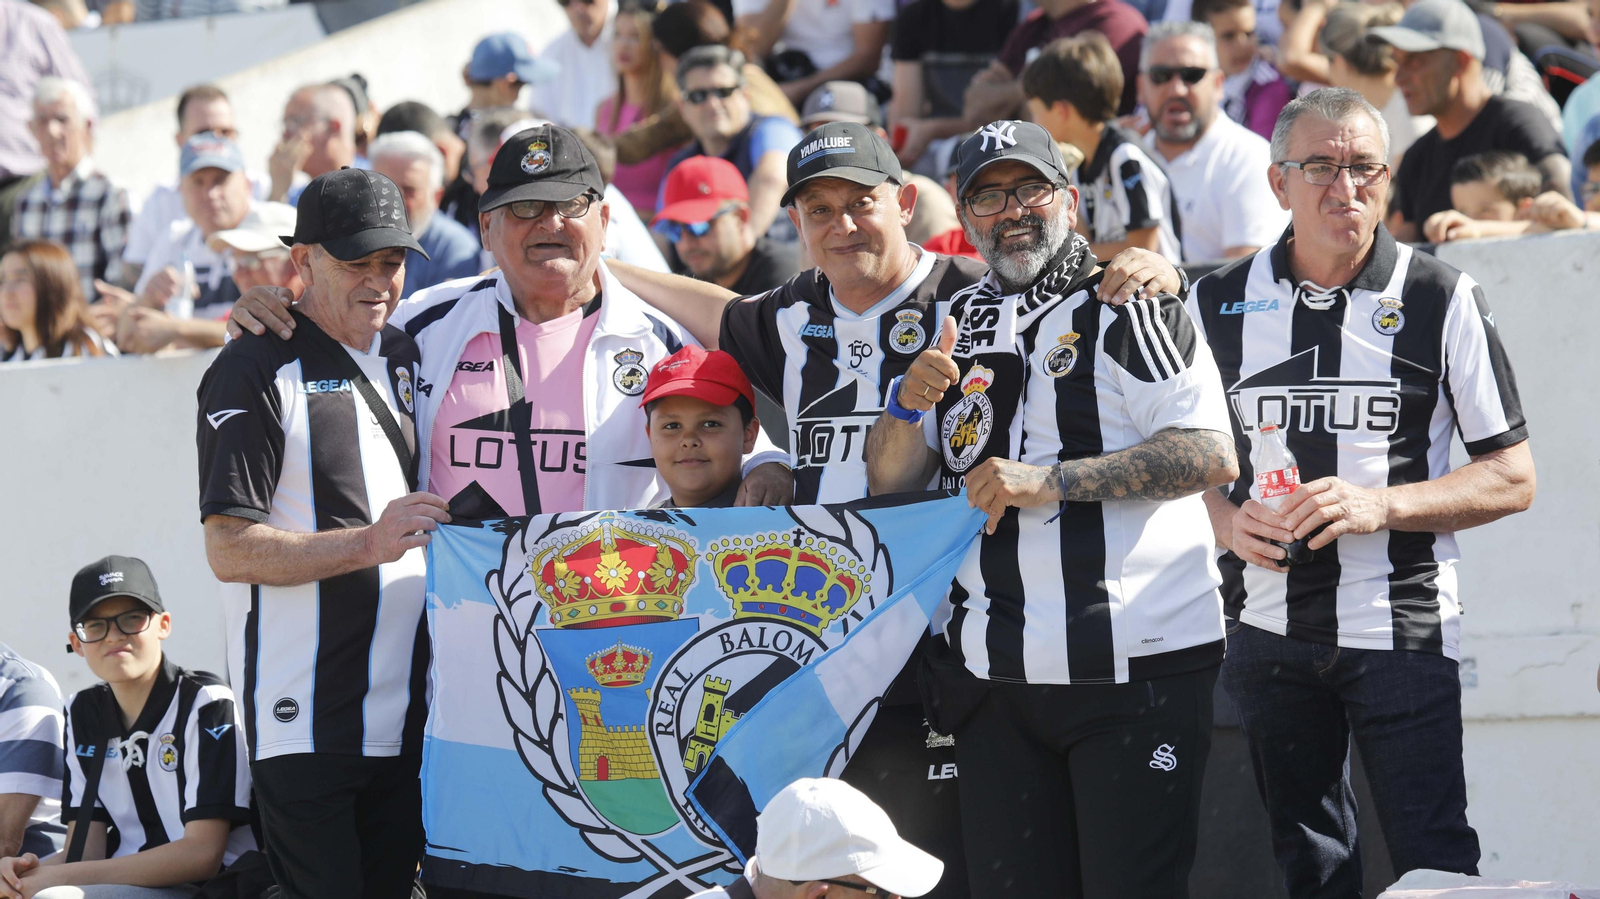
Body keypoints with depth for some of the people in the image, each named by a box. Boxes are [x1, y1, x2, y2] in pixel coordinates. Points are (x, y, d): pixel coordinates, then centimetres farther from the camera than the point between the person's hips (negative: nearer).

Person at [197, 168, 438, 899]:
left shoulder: (406, 358, 16)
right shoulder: (256, 372, -6)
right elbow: (229, 550, -13)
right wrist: (369, 544, -21)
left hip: (408, 721, 7)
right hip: (304, 723, -7)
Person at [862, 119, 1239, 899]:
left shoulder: (1127, 310, -2)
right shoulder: (957, 326, 16)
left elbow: (1214, 456, -14)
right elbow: (887, 483, 16)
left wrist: (1050, 481, -18)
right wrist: (909, 402, -5)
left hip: (1134, 665, -6)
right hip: (993, 679, 6)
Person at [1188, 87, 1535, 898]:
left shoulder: (1441, 299, -3)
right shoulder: (1219, 304, 4)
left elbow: (1512, 477, -3)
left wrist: (1383, 505, -17)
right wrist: (1228, 521, -8)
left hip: (1402, 631, -3)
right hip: (1268, 631, 3)